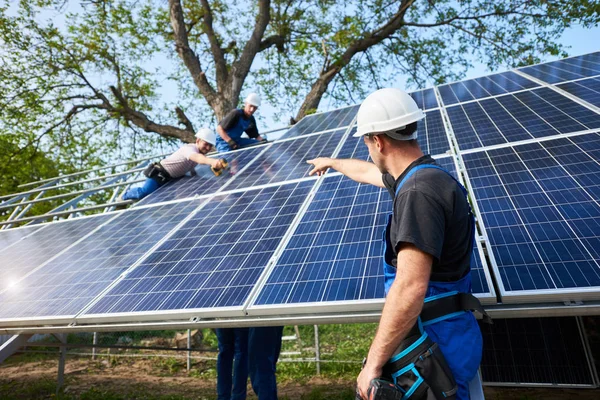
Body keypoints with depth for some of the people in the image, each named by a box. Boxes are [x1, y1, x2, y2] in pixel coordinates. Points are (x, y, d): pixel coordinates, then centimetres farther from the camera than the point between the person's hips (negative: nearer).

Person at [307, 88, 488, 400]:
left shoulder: (418, 191, -23)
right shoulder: (419, 176, 8)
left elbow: (410, 288, -30)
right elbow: (367, 172, 28)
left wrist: (373, 364, -22)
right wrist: (331, 162, 45)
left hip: (435, 346, -9)